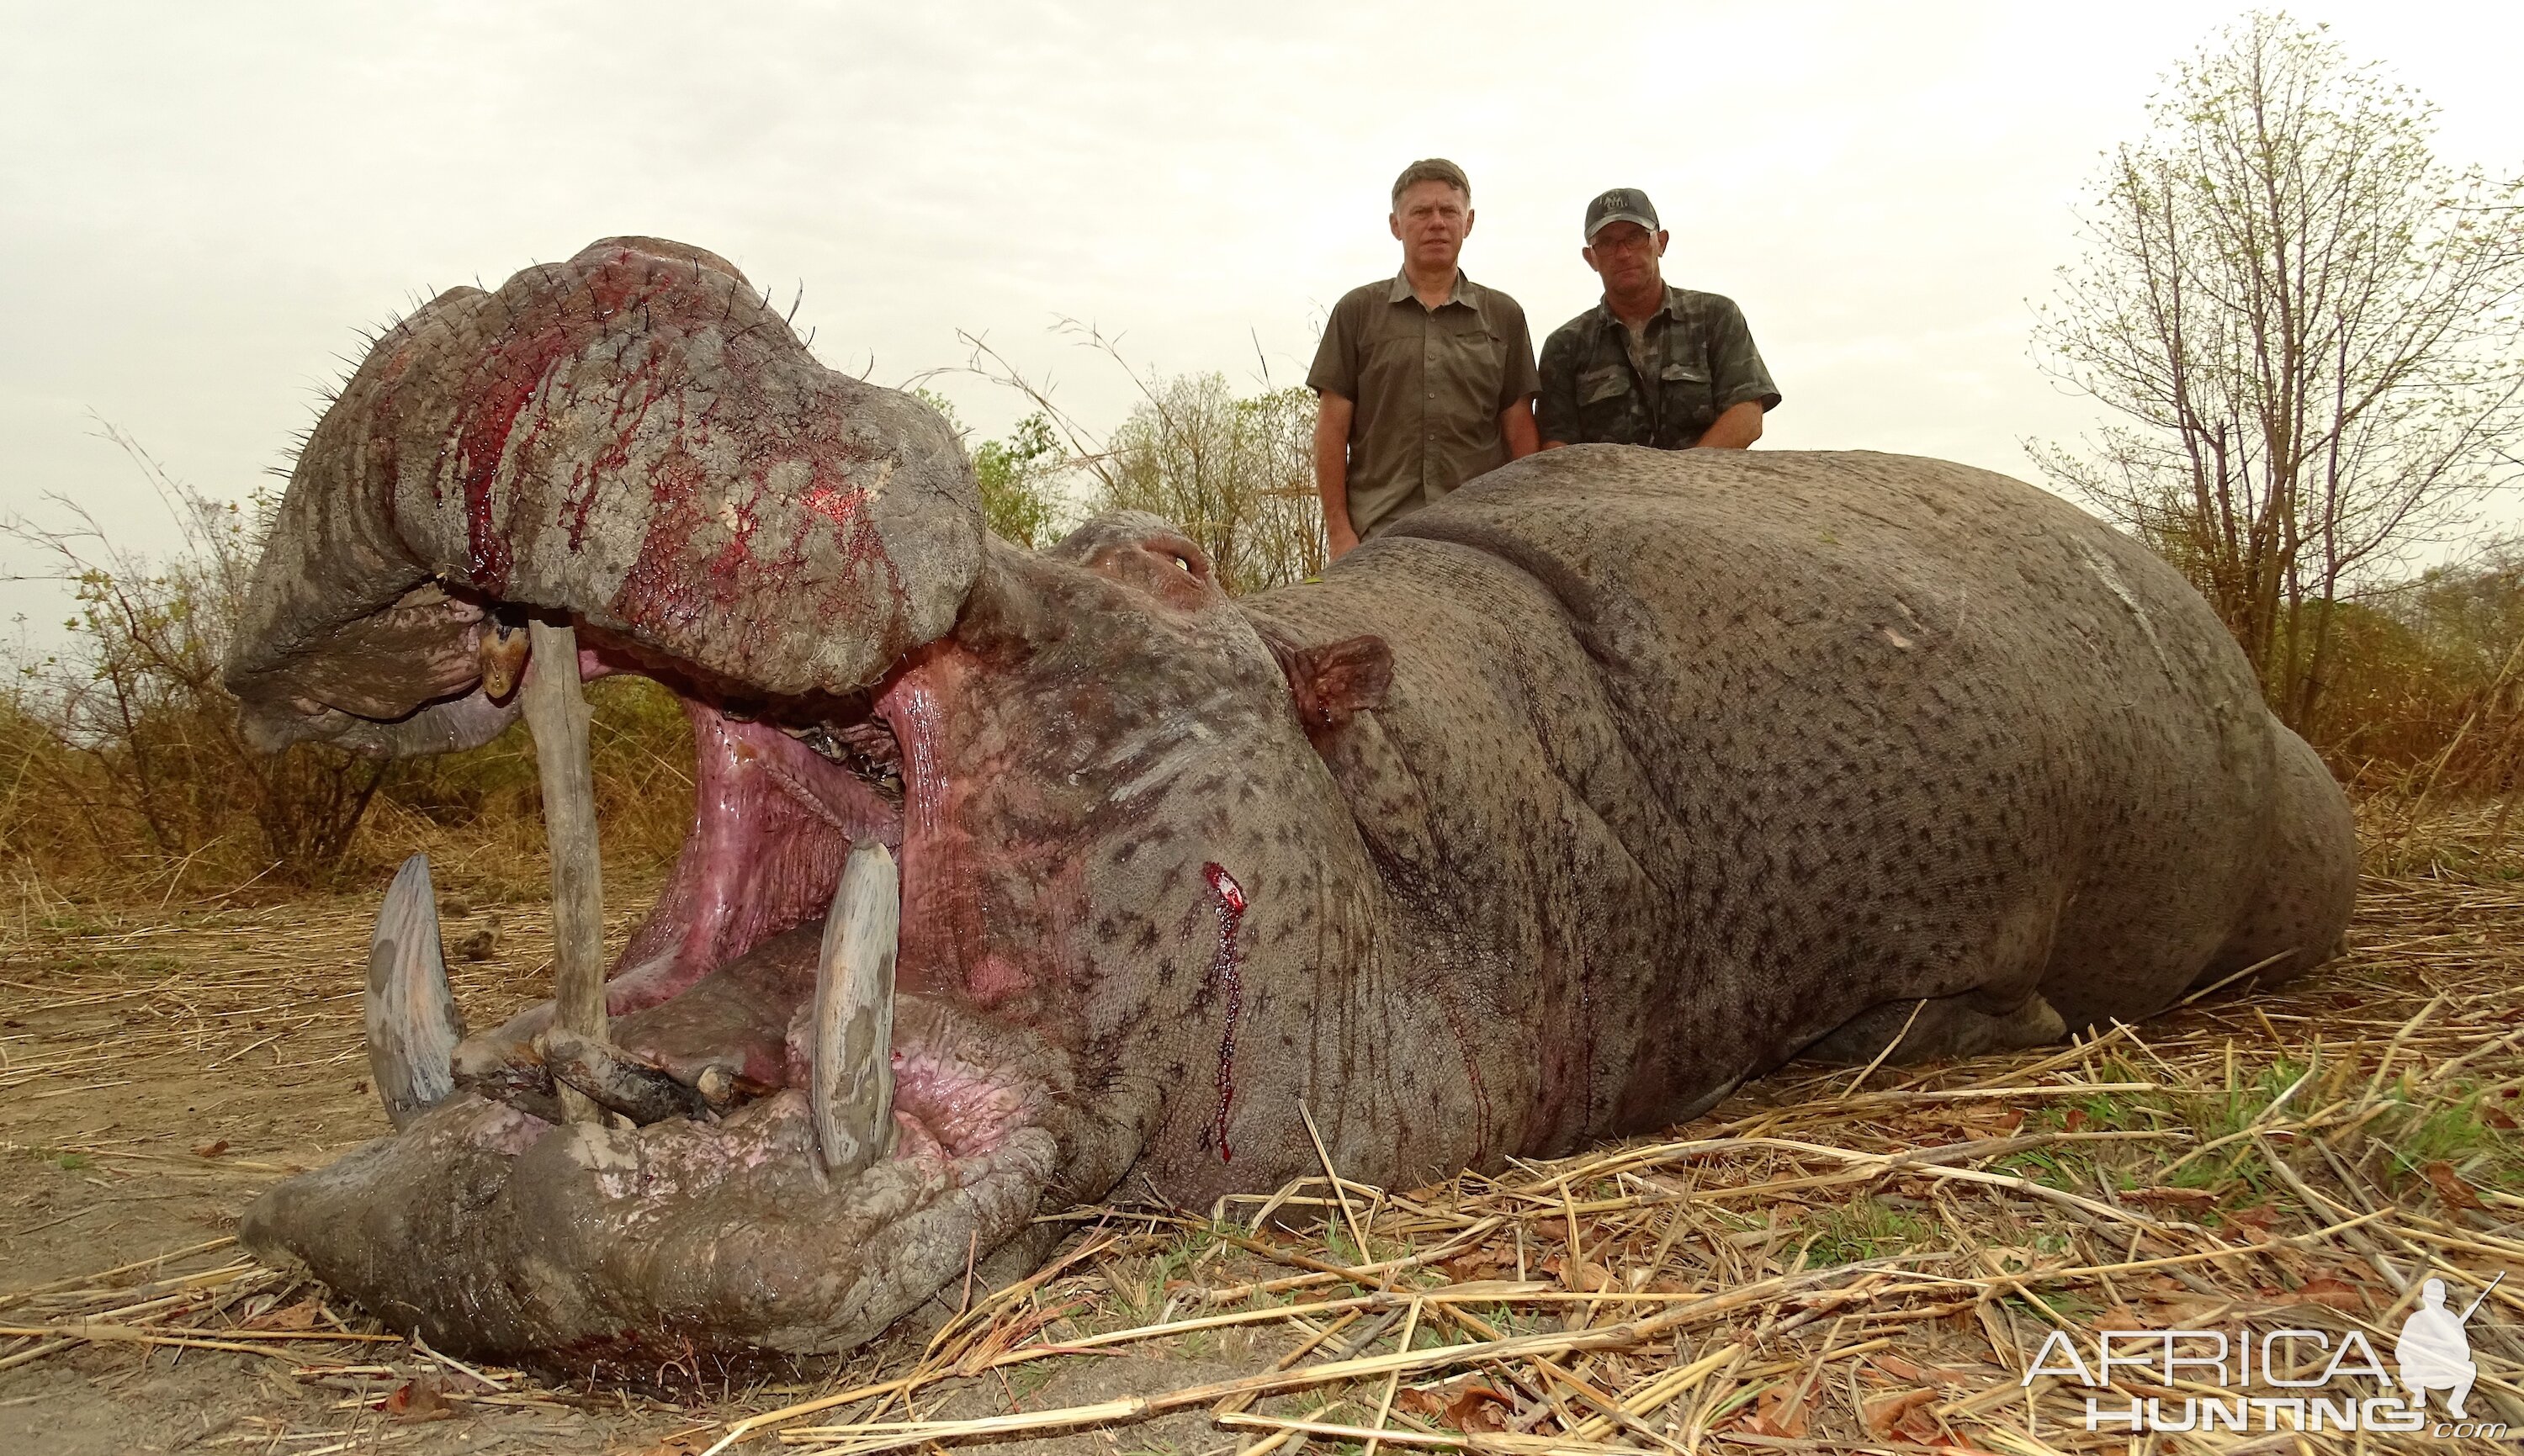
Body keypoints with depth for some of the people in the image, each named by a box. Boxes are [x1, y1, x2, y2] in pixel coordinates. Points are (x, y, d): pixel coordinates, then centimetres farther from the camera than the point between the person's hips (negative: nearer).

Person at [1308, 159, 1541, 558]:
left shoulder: (1503, 316, 14)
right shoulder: (1358, 311, 10)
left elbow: (1519, 433, 12)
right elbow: (1332, 428, 5)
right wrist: (1339, 530, -3)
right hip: (1379, 536, -1)